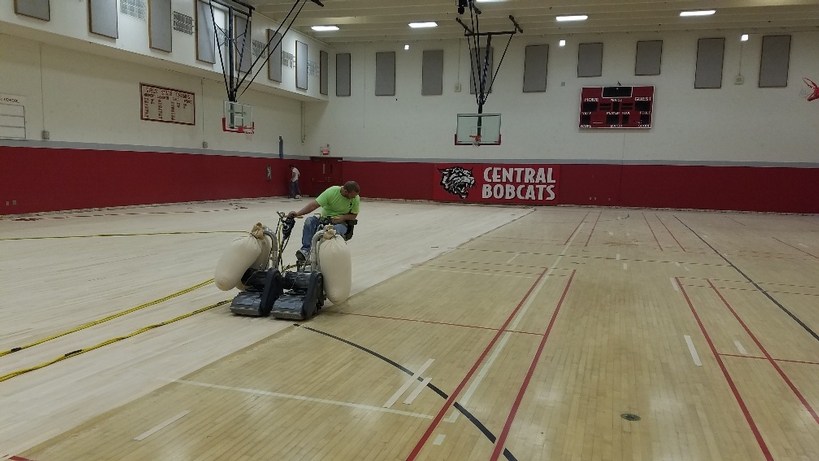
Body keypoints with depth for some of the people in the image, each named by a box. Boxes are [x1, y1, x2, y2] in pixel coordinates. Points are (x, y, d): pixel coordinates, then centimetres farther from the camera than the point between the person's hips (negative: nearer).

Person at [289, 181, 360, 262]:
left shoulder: (356, 198, -11)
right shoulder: (331, 192, -18)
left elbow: (353, 215, 1)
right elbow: (314, 205, -22)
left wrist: (343, 217, -21)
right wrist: (298, 213, -33)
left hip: (340, 222, -1)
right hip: (324, 219, 1)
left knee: (337, 229, -38)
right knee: (309, 221, -28)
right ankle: (305, 249, -31)